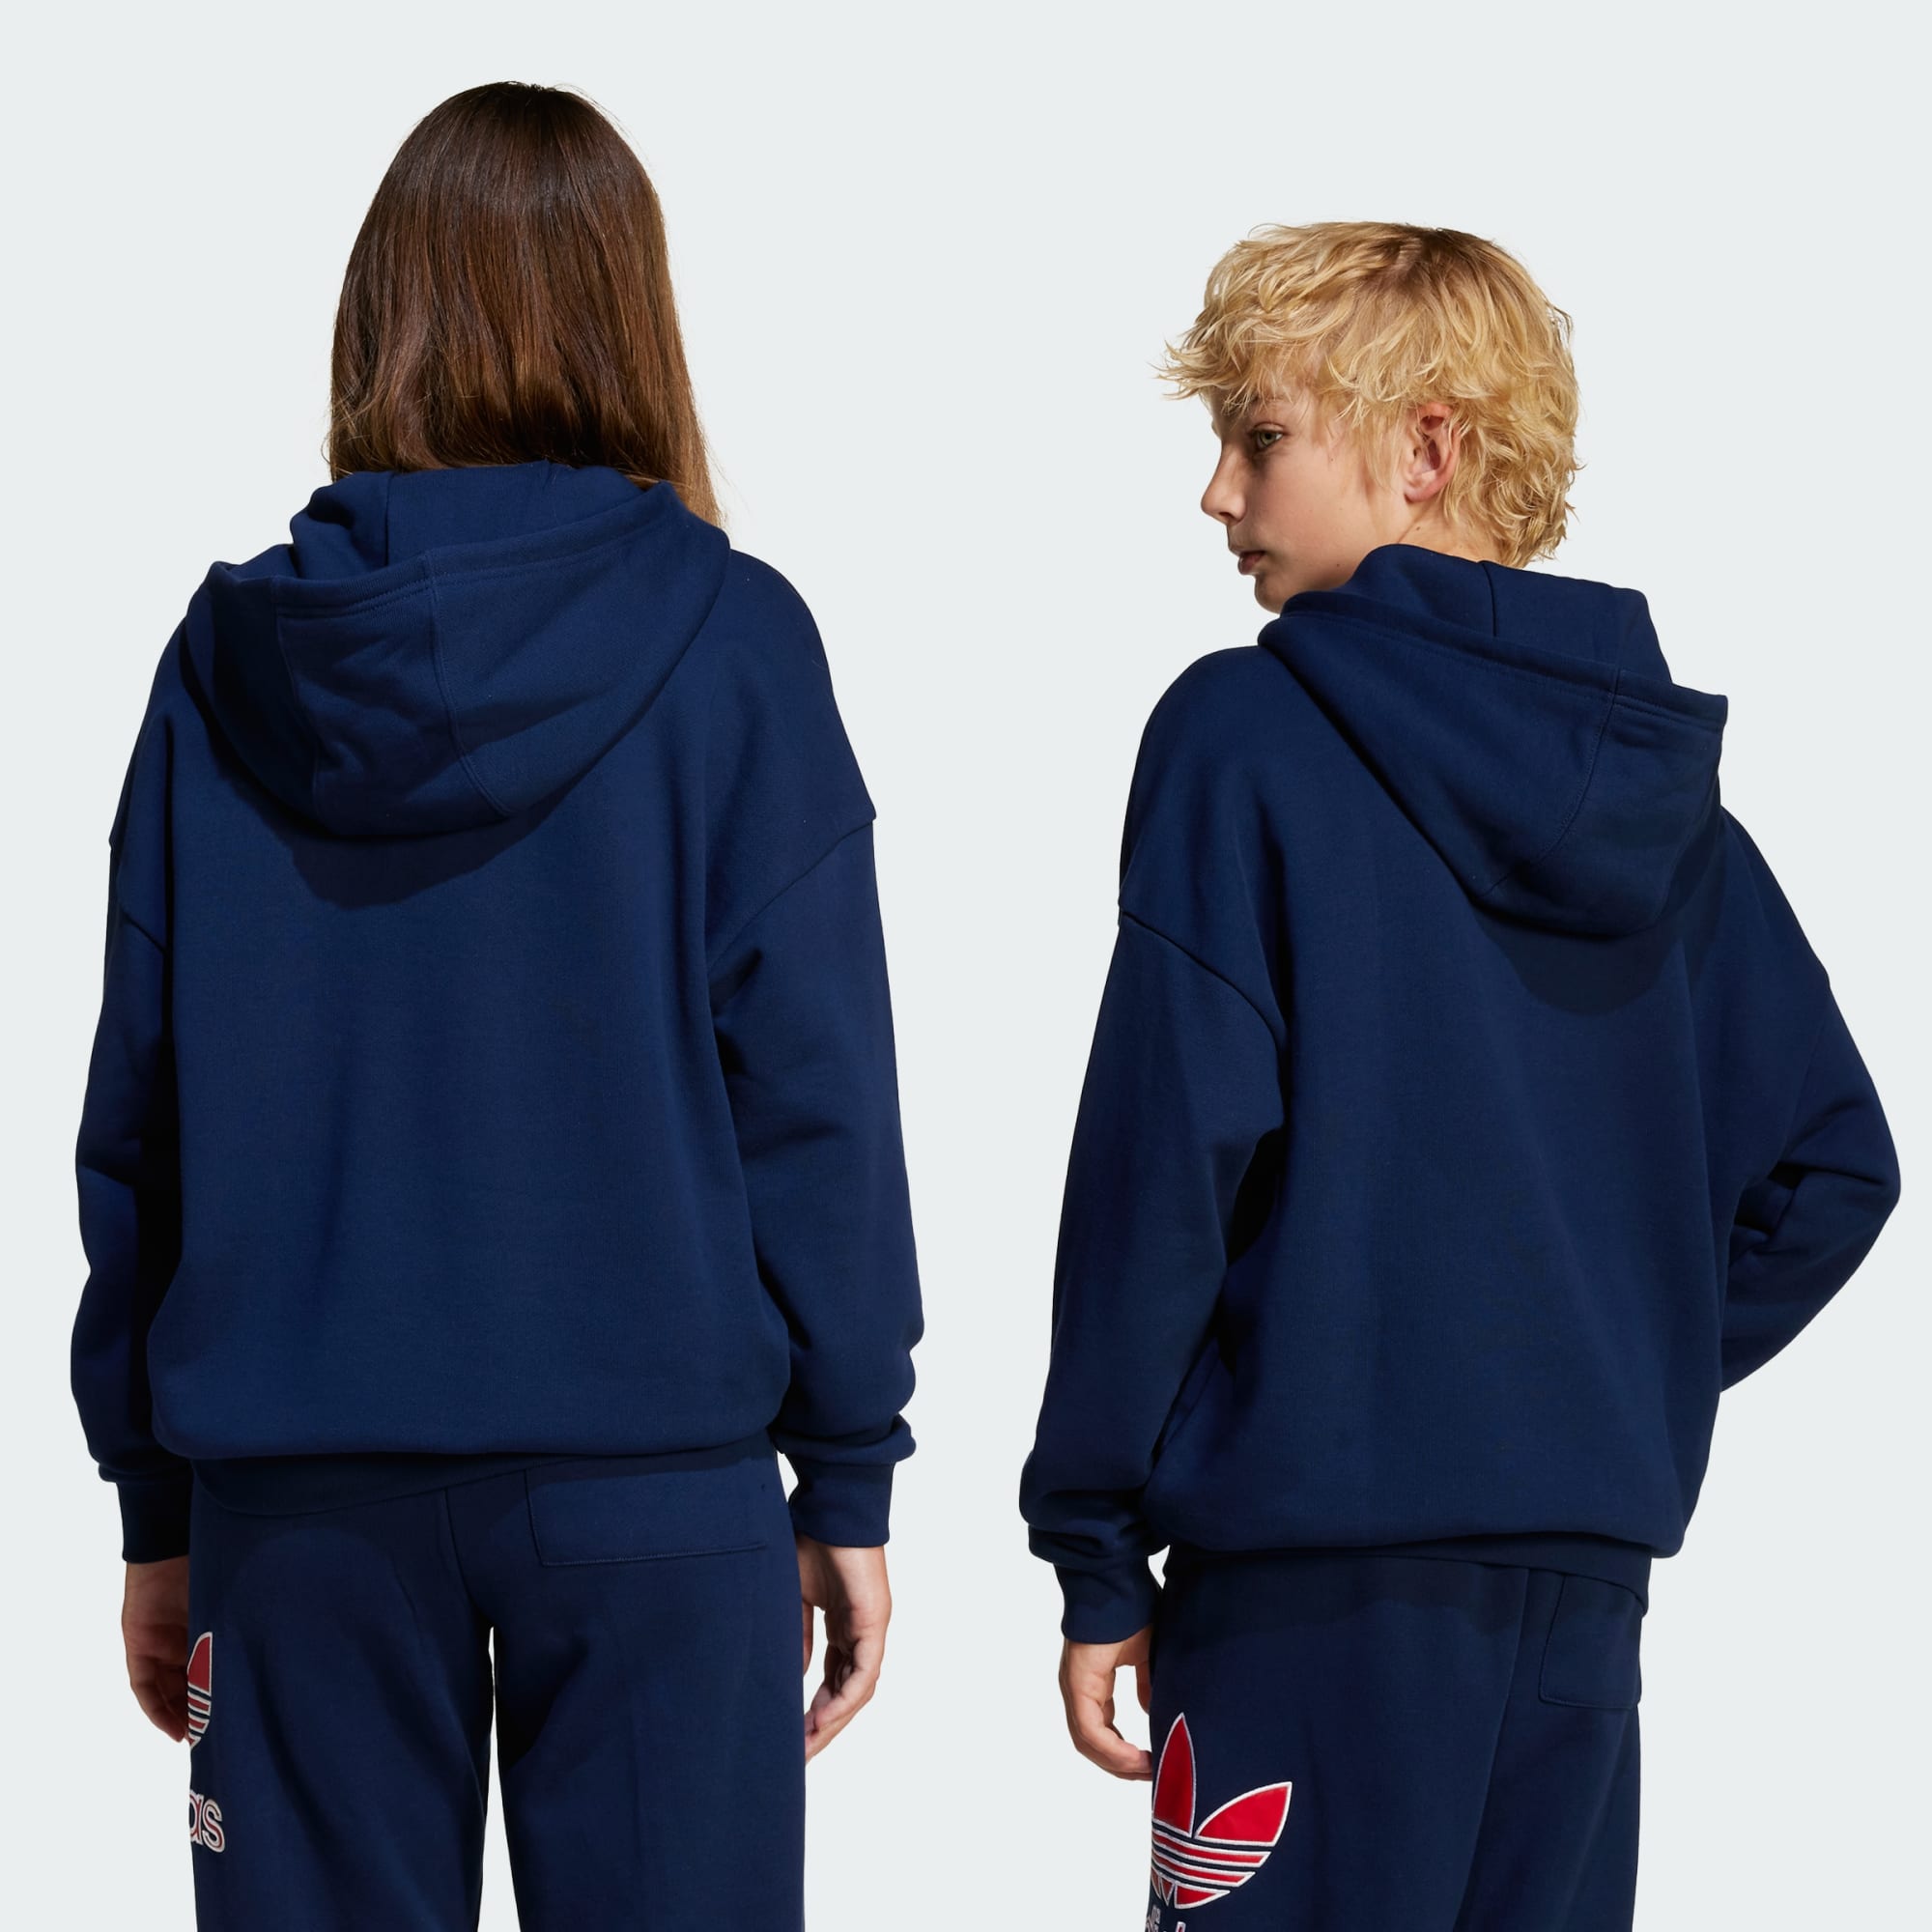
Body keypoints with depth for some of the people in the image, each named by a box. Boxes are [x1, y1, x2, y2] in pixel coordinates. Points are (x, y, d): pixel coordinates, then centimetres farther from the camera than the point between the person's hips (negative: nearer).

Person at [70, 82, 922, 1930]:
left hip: (298, 1492, 2)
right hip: (645, 1464, -2)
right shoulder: (727, 640, -3)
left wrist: (155, 1501, 13)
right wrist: (849, 1473, 3)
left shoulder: (229, 654, 3)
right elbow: (813, 1083, -4)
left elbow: (137, 1103, 6)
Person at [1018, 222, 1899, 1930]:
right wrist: (1635, 1370, 14)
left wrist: (1096, 1551, -7)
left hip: (1321, 1549, -6)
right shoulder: (1660, 778, 10)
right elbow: (1832, 1166, 10)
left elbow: (1170, 1153, -13)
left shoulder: (1247, 736, -8)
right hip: (1591, 1565, 6)